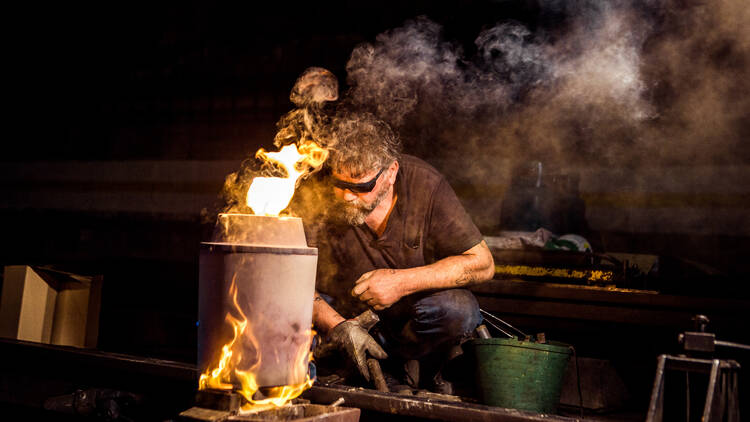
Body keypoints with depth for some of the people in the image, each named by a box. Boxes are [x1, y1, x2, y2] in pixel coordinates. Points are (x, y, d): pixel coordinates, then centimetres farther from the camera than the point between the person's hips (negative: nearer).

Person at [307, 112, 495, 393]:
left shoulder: (424, 185, -21)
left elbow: (482, 263, -20)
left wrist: (402, 282, -28)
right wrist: (337, 326, -35)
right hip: (347, 315, 1)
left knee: (459, 310, -32)